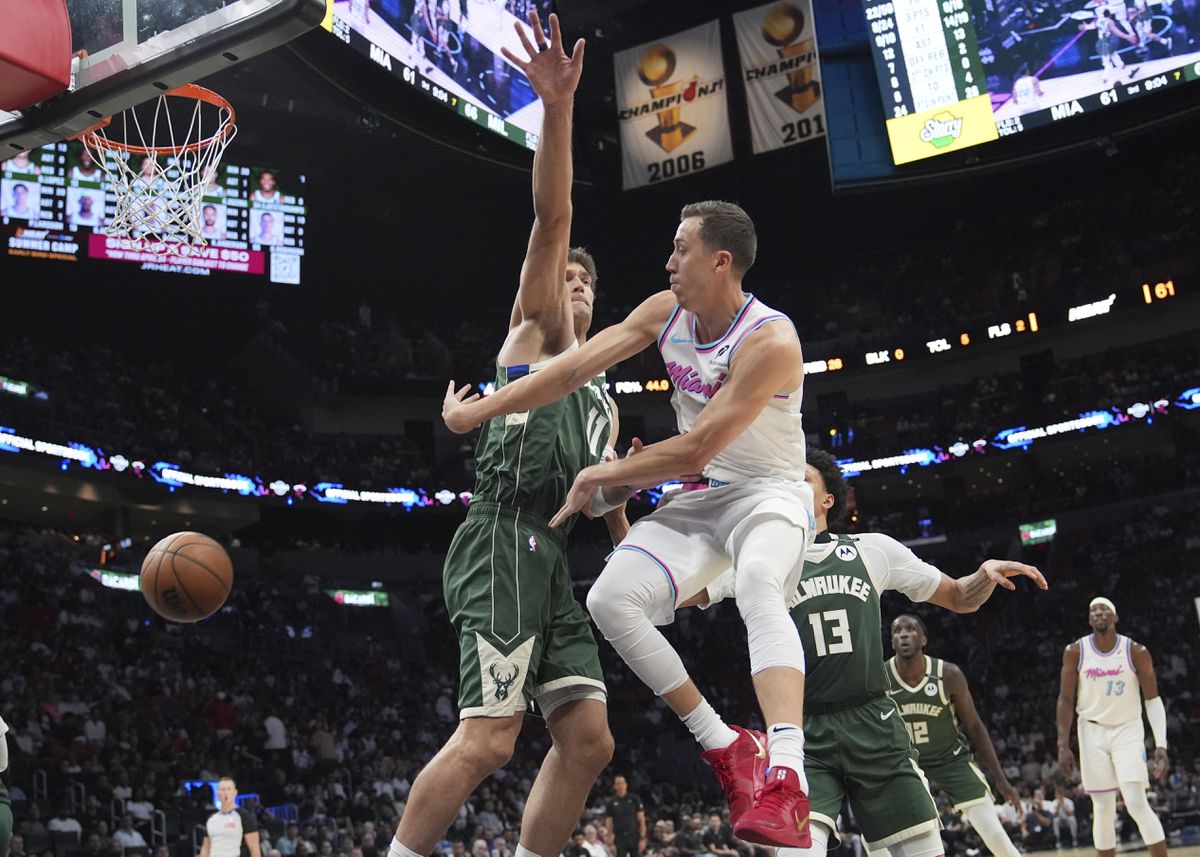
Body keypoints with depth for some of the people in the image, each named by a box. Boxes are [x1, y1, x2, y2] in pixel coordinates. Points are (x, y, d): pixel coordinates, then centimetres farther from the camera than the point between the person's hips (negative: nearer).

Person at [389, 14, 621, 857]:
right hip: (510, 538, -8)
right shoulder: (532, 332, 11)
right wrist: (558, 107, -16)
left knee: (589, 738, 0)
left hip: (560, 554, 8)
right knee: (489, 737, -16)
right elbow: (552, 218, -4)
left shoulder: (602, 398, 32)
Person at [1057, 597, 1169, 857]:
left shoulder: (1136, 652, -8)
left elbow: (1153, 700, -4)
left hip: (1127, 729, -1)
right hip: (1093, 731, 1)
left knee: (1137, 803, -16)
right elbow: (1066, 700, 1)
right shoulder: (1075, 652, -4)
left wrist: (1161, 744, -14)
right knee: (1103, 809, 3)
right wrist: (1063, 746, -4)